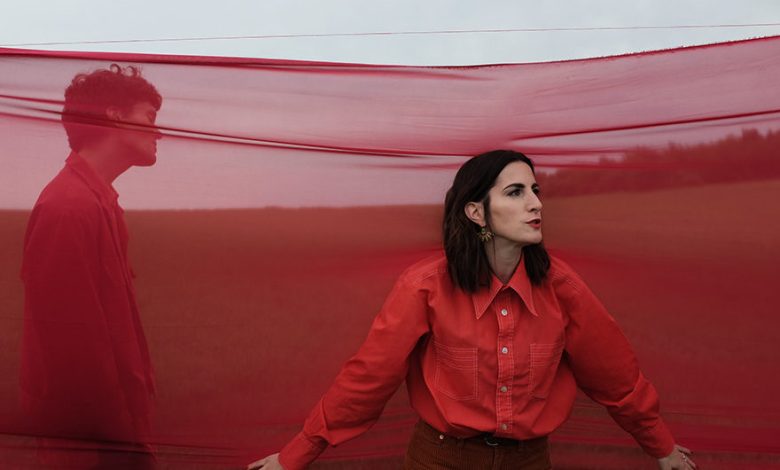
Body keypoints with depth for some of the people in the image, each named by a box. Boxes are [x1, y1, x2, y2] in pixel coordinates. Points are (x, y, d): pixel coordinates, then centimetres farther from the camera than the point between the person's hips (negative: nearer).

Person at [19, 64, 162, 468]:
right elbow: (75, 337, -23)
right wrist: (123, 435, -19)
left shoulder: (97, 198, 9)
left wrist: (134, 399, 15)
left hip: (109, 414, 9)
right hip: (89, 429, -9)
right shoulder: (69, 207, -21)